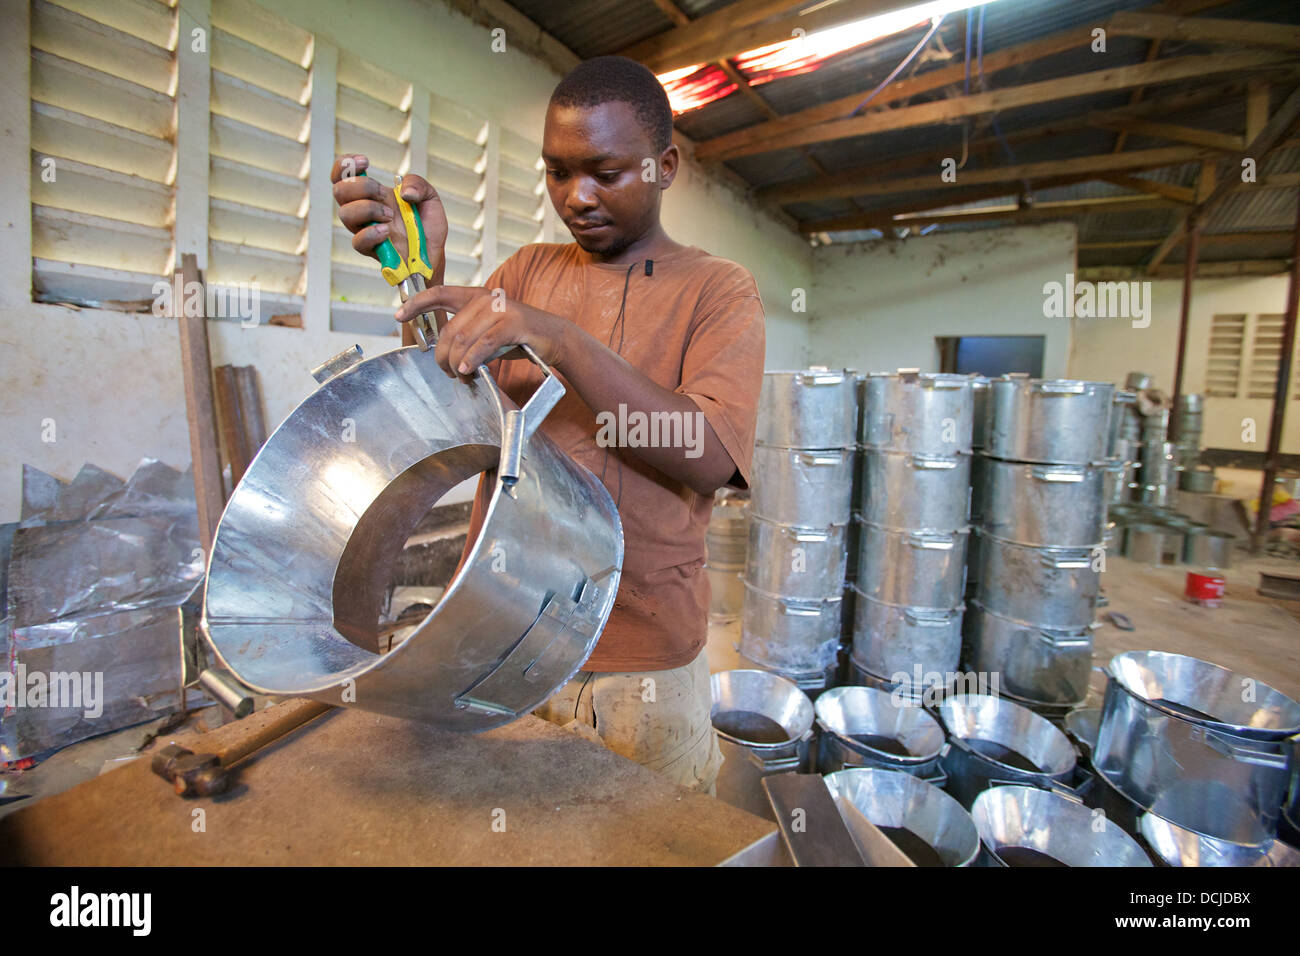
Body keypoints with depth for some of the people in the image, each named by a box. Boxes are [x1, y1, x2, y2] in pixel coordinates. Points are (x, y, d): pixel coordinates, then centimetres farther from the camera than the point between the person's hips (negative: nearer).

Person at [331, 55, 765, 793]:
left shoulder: (719, 290, -2)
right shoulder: (529, 271, 10)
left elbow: (710, 455, -18)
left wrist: (558, 340, -26)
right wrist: (423, 272, -13)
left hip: (645, 660, -3)